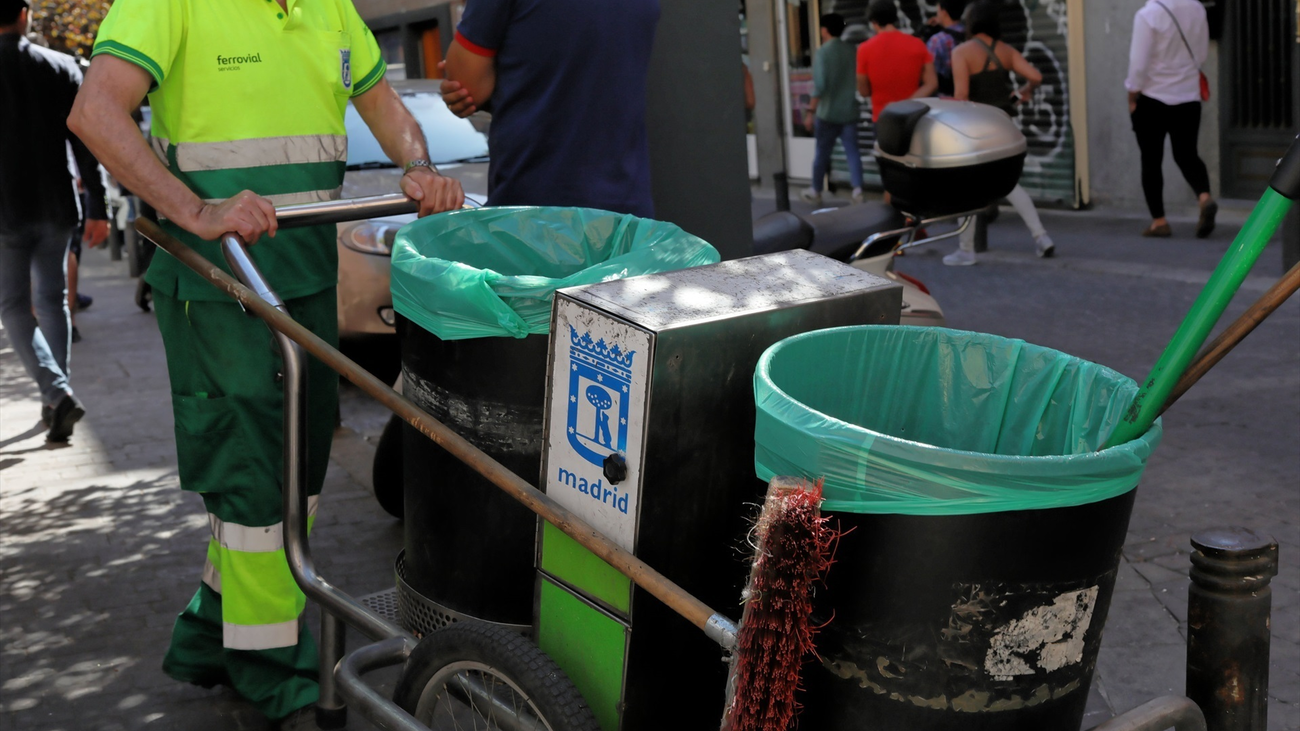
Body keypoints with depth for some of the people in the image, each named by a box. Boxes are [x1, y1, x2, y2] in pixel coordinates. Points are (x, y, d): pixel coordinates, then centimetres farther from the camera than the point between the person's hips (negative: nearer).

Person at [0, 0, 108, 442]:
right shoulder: (63, 68, 0)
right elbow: (85, 143, 0)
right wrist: (97, 208, 4)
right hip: (57, 207, 3)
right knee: (52, 301, 15)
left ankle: (57, 392, -13)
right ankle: (56, 399, 18)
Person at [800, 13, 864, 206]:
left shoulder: (822, 53, -12)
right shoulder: (851, 50, 4)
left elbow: (819, 86, -19)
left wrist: (810, 111, -14)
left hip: (828, 112, -4)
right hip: (850, 111, 4)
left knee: (822, 153, 8)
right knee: (852, 152, 5)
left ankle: (815, 192, 20)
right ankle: (858, 190, -5)